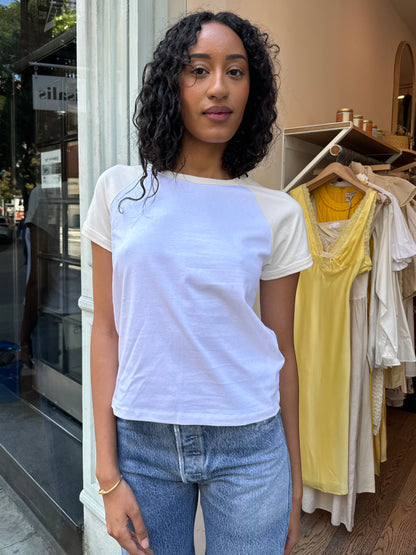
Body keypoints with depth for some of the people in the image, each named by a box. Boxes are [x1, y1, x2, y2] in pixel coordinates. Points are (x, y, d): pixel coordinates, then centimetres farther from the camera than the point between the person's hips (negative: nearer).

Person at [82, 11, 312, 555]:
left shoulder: (277, 214, -4)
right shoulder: (120, 191, -2)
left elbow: (283, 351, 1)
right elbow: (106, 330, -2)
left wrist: (294, 482, 8)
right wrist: (108, 474, -3)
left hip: (249, 448, 0)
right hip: (141, 442, 1)